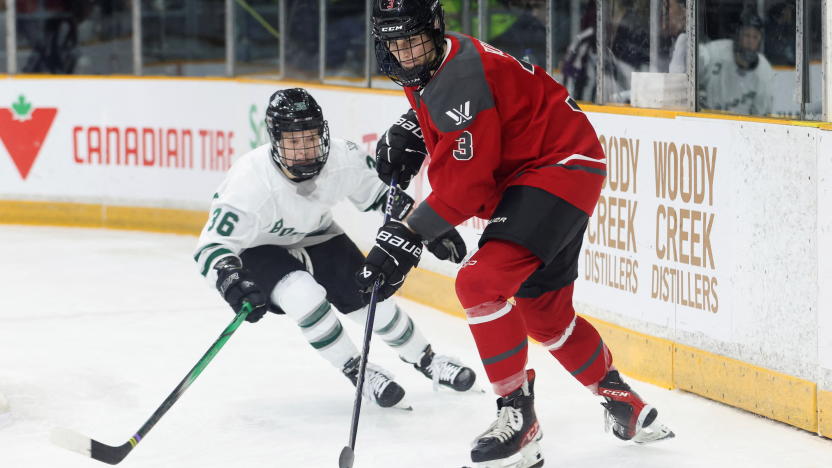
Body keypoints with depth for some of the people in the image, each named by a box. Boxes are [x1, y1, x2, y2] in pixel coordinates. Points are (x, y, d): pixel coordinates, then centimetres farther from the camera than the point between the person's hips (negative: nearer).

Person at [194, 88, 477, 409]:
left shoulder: (344, 159, -26)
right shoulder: (252, 183, -39)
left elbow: (380, 190, -4)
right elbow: (212, 246, -36)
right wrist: (232, 282, -53)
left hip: (314, 237, 4)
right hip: (257, 248, -4)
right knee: (305, 295, -29)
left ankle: (425, 360, 27)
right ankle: (357, 372, -8)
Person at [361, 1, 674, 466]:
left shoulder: (459, 79, -26)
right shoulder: (427, 67, 4)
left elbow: (463, 187, -28)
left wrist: (407, 236, -27)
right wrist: (409, 131, 11)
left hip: (560, 170, -11)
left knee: (480, 283, -23)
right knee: (544, 312, 18)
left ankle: (517, 415, -15)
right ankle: (623, 402, 36)